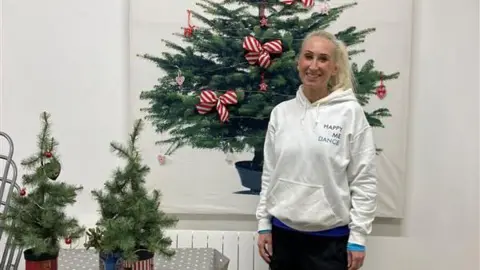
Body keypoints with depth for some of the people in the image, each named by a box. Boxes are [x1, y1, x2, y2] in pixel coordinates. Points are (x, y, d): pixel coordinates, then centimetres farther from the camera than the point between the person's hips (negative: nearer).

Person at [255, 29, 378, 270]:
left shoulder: (350, 113, -9)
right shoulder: (281, 112, 2)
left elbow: (364, 181, -7)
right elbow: (270, 174, 7)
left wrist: (358, 237, -7)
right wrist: (263, 223, 6)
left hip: (329, 239, -3)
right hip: (283, 233, 4)